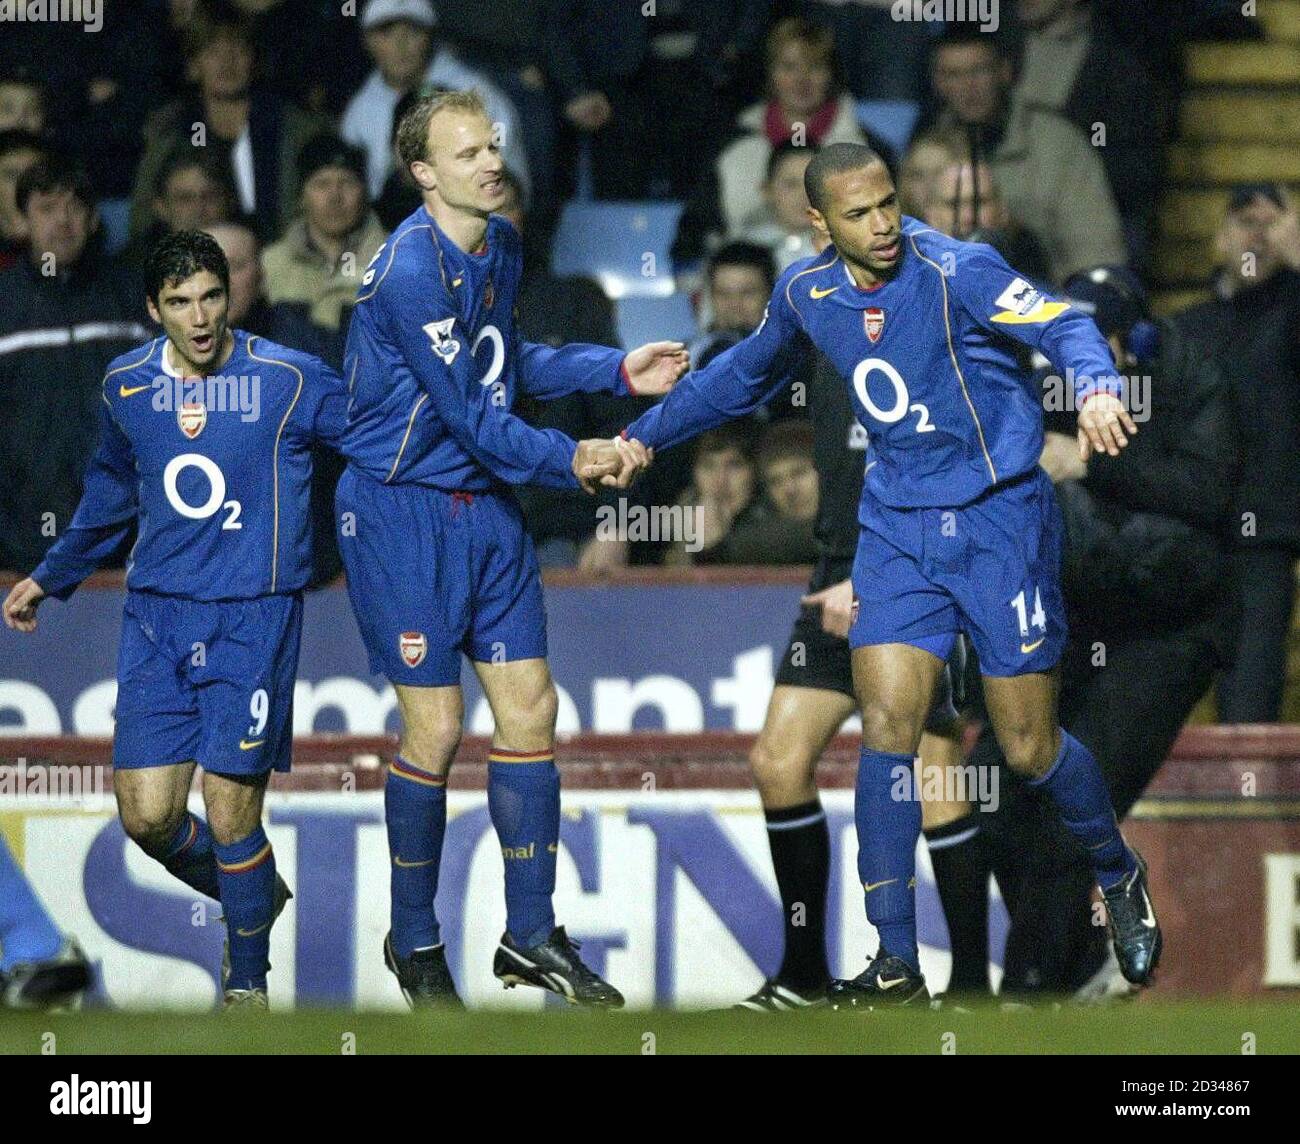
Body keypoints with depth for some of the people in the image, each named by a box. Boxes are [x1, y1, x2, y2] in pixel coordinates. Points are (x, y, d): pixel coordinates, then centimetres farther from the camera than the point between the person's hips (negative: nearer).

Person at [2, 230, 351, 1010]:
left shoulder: (286, 380, -7)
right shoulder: (126, 387, 7)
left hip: (253, 618, -4)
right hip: (157, 616, 4)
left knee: (231, 812, -8)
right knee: (147, 813, -2)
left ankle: (248, 980, 15)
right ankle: (257, 895, 28)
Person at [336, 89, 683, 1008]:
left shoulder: (501, 244, 6)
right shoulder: (409, 273, -22)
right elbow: (471, 417, -21)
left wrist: (618, 371, 14)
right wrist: (574, 462, -22)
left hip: (488, 508, 8)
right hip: (402, 512, -8)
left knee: (530, 710, 6)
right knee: (436, 728, -4)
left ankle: (531, 937, 14)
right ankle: (415, 942, 13)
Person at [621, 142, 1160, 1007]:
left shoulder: (957, 271, -16)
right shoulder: (807, 294, 2)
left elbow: (1063, 326, -29)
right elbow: (746, 375, 22)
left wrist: (1097, 387, -51)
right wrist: (643, 437, 28)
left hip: (999, 517, -4)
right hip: (898, 527, 4)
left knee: (1030, 748, 0)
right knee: (887, 725, -9)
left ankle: (1120, 876, 31)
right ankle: (897, 962, -4)